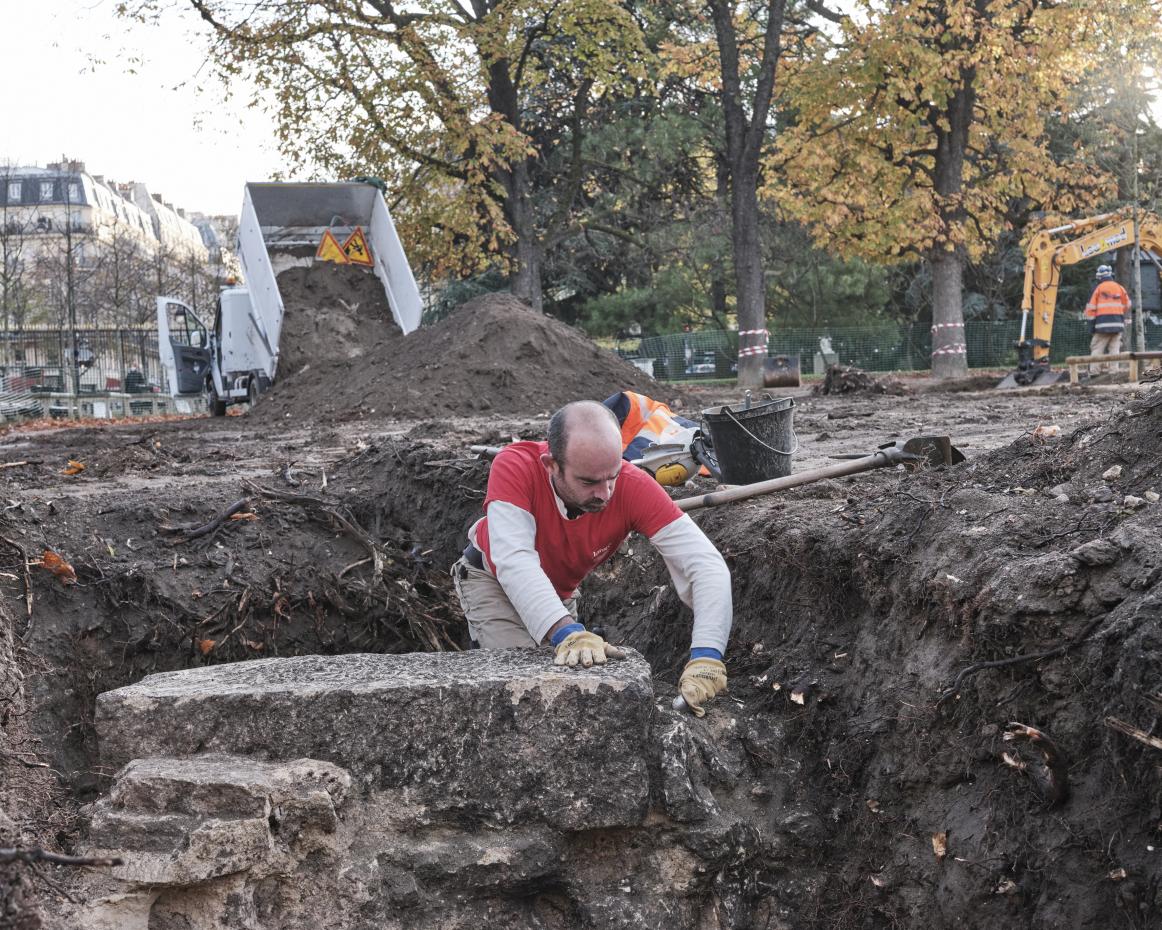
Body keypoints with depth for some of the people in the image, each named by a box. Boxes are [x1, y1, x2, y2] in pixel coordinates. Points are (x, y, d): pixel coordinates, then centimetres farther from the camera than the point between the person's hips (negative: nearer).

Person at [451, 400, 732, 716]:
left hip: (560, 591, 3)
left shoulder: (633, 486, -33)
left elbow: (706, 565, -37)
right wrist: (567, 632, -60)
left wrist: (705, 655, -51)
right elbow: (514, 562, -46)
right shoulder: (515, 467, -38)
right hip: (492, 576, -3)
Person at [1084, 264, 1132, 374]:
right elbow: (1127, 306, 14)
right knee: (1114, 349, 6)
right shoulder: (1120, 288, 10)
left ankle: (1093, 372, -8)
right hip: (1118, 323, 3)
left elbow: (1091, 308, -3)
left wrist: (1091, 324, 2)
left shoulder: (1098, 288, -1)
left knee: (1097, 348, -1)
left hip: (1102, 324, -3)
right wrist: (1125, 322, 21)